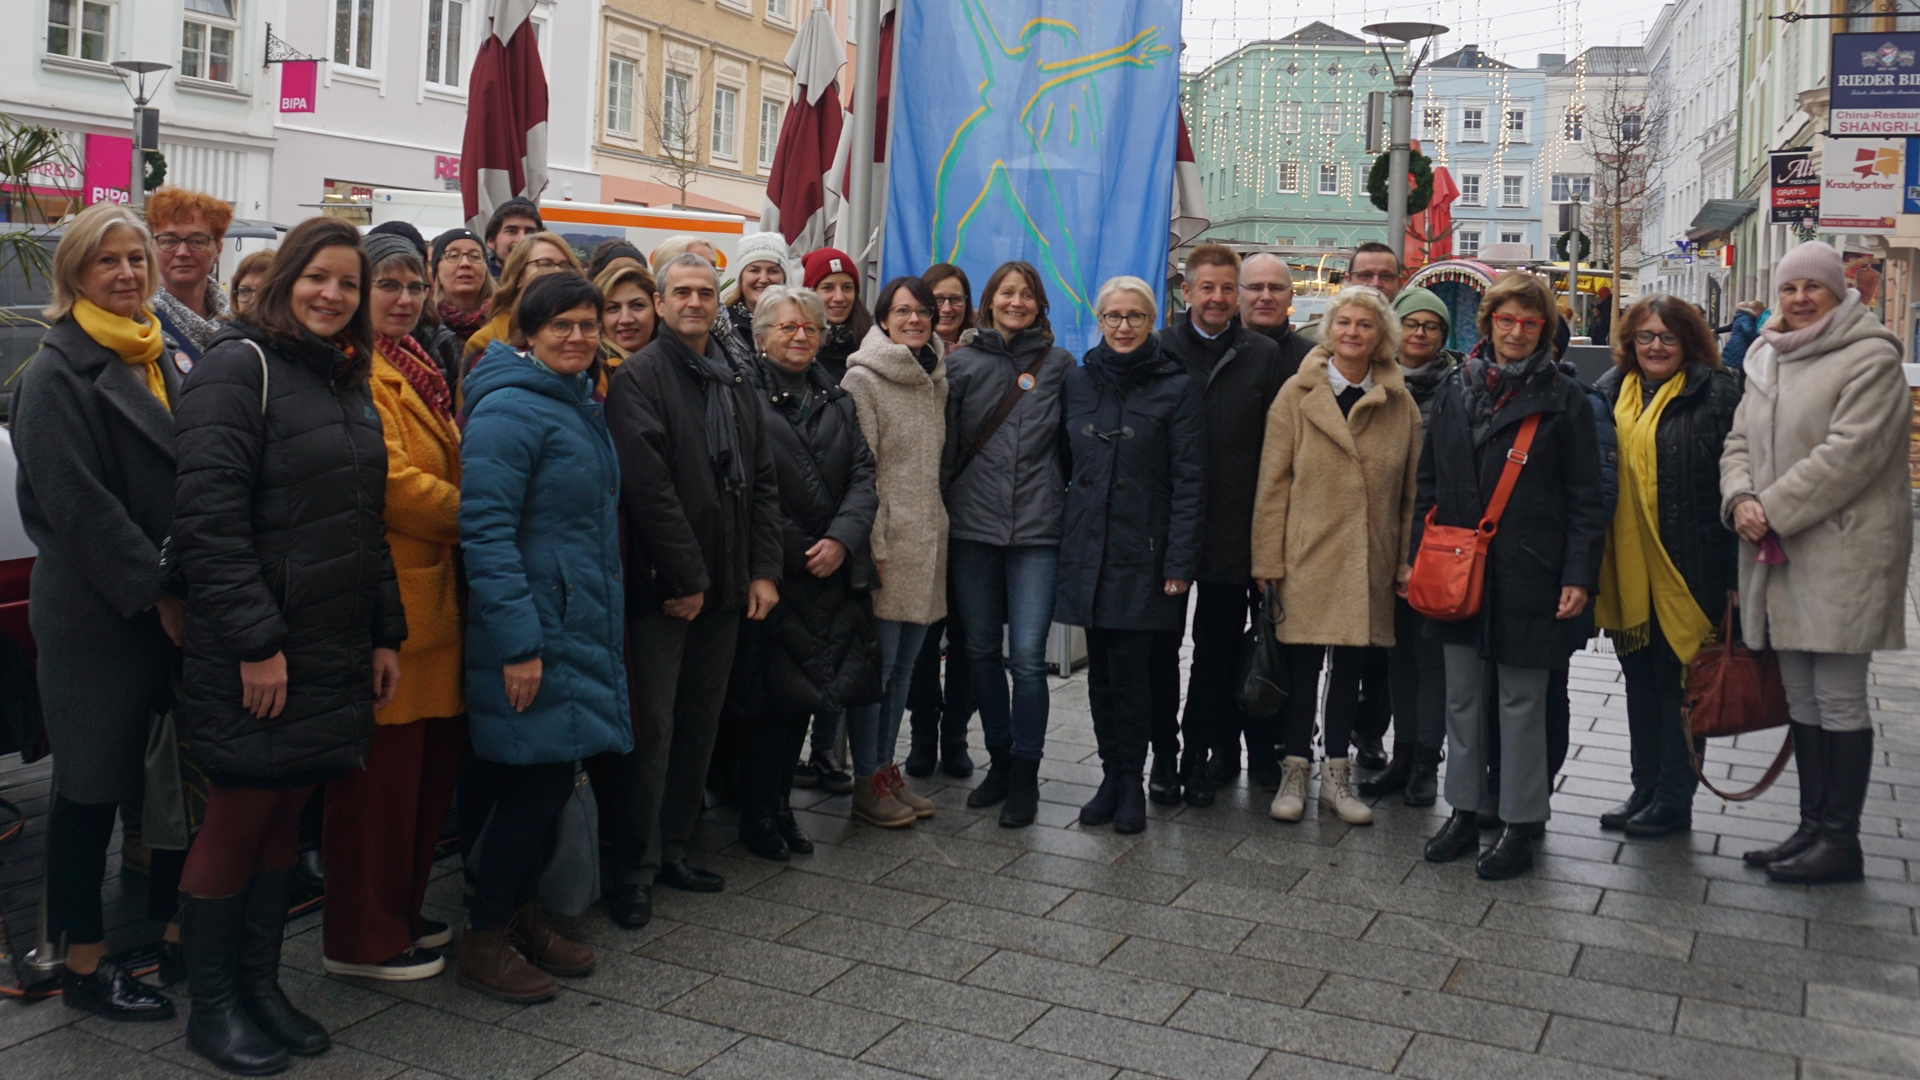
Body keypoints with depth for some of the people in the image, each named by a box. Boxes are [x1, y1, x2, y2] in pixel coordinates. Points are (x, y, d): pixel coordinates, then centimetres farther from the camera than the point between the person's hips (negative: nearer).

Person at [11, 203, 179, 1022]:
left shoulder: (160, 360, 15)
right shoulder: (58, 373, -9)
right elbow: (78, 503, -16)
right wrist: (156, 593, -16)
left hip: (166, 607, 7)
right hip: (94, 616, -7)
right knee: (93, 786, 3)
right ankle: (84, 965, 14)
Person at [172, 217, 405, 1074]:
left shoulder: (349, 383, 16)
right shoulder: (239, 367, -9)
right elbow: (208, 515, -18)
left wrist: (385, 634, 13)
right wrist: (255, 640, -20)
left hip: (333, 651, 7)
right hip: (252, 655, -7)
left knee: (286, 816, 13)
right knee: (238, 819, 3)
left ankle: (260, 985, 26)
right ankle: (211, 1007, 18)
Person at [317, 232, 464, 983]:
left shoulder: (416, 370, 20)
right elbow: (390, 483, -19)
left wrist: (464, 514, 6)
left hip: (431, 594, 10)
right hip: (388, 598, -9)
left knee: (431, 763, 15)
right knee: (381, 772, -1)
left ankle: (401, 912, 29)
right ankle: (363, 940, 11)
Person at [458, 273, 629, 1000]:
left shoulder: (583, 408, 16)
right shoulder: (510, 410, -13)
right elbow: (485, 530, -19)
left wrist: (607, 624, 19)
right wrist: (518, 641, -22)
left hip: (581, 630, 9)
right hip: (534, 635, -9)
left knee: (552, 781, 13)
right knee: (539, 783, -5)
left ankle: (522, 914, 28)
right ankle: (484, 941, 11)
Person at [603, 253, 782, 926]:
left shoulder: (735, 383, 15)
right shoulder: (639, 378, -7)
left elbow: (762, 482, 14)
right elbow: (648, 486, -15)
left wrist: (764, 569, 4)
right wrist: (686, 579, -15)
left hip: (725, 586, 7)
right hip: (662, 588, -7)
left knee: (701, 719, 12)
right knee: (653, 725, -3)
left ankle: (672, 847, 25)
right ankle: (635, 870, 8)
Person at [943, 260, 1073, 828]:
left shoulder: (1058, 364, 7)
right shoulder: (961, 364, 8)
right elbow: (945, 448, 7)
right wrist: (941, 518, 3)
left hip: (1037, 530, -2)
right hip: (973, 528, 2)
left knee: (1027, 657, -7)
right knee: (982, 650, 9)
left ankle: (1025, 774, 7)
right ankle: (999, 759, 26)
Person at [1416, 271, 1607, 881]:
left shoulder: (1564, 400, 0)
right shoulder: (1454, 390, 9)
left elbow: (1585, 498, -2)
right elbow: (1429, 481, 12)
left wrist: (1579, 575, -10)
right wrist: (1418, 554, 6)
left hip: (1527, 577, -3)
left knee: (1521, 703, 4)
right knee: (1462, 699, 11)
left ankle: (1520, 824, 15)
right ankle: (1464, 812, 23)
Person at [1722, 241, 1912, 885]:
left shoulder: (1870, 359, -8)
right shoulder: (1767, 361, 15)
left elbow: (1849, 453, -18)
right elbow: (1740, 441, 14)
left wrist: (1773, 511, -16)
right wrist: (1740, 498, -6)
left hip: (1842, 556, -8)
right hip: (1778, 556, 8)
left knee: (1839, 699, -1)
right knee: (1801, 698, 14)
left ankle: (1841, 839, 9)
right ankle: (1813, 826, 24)